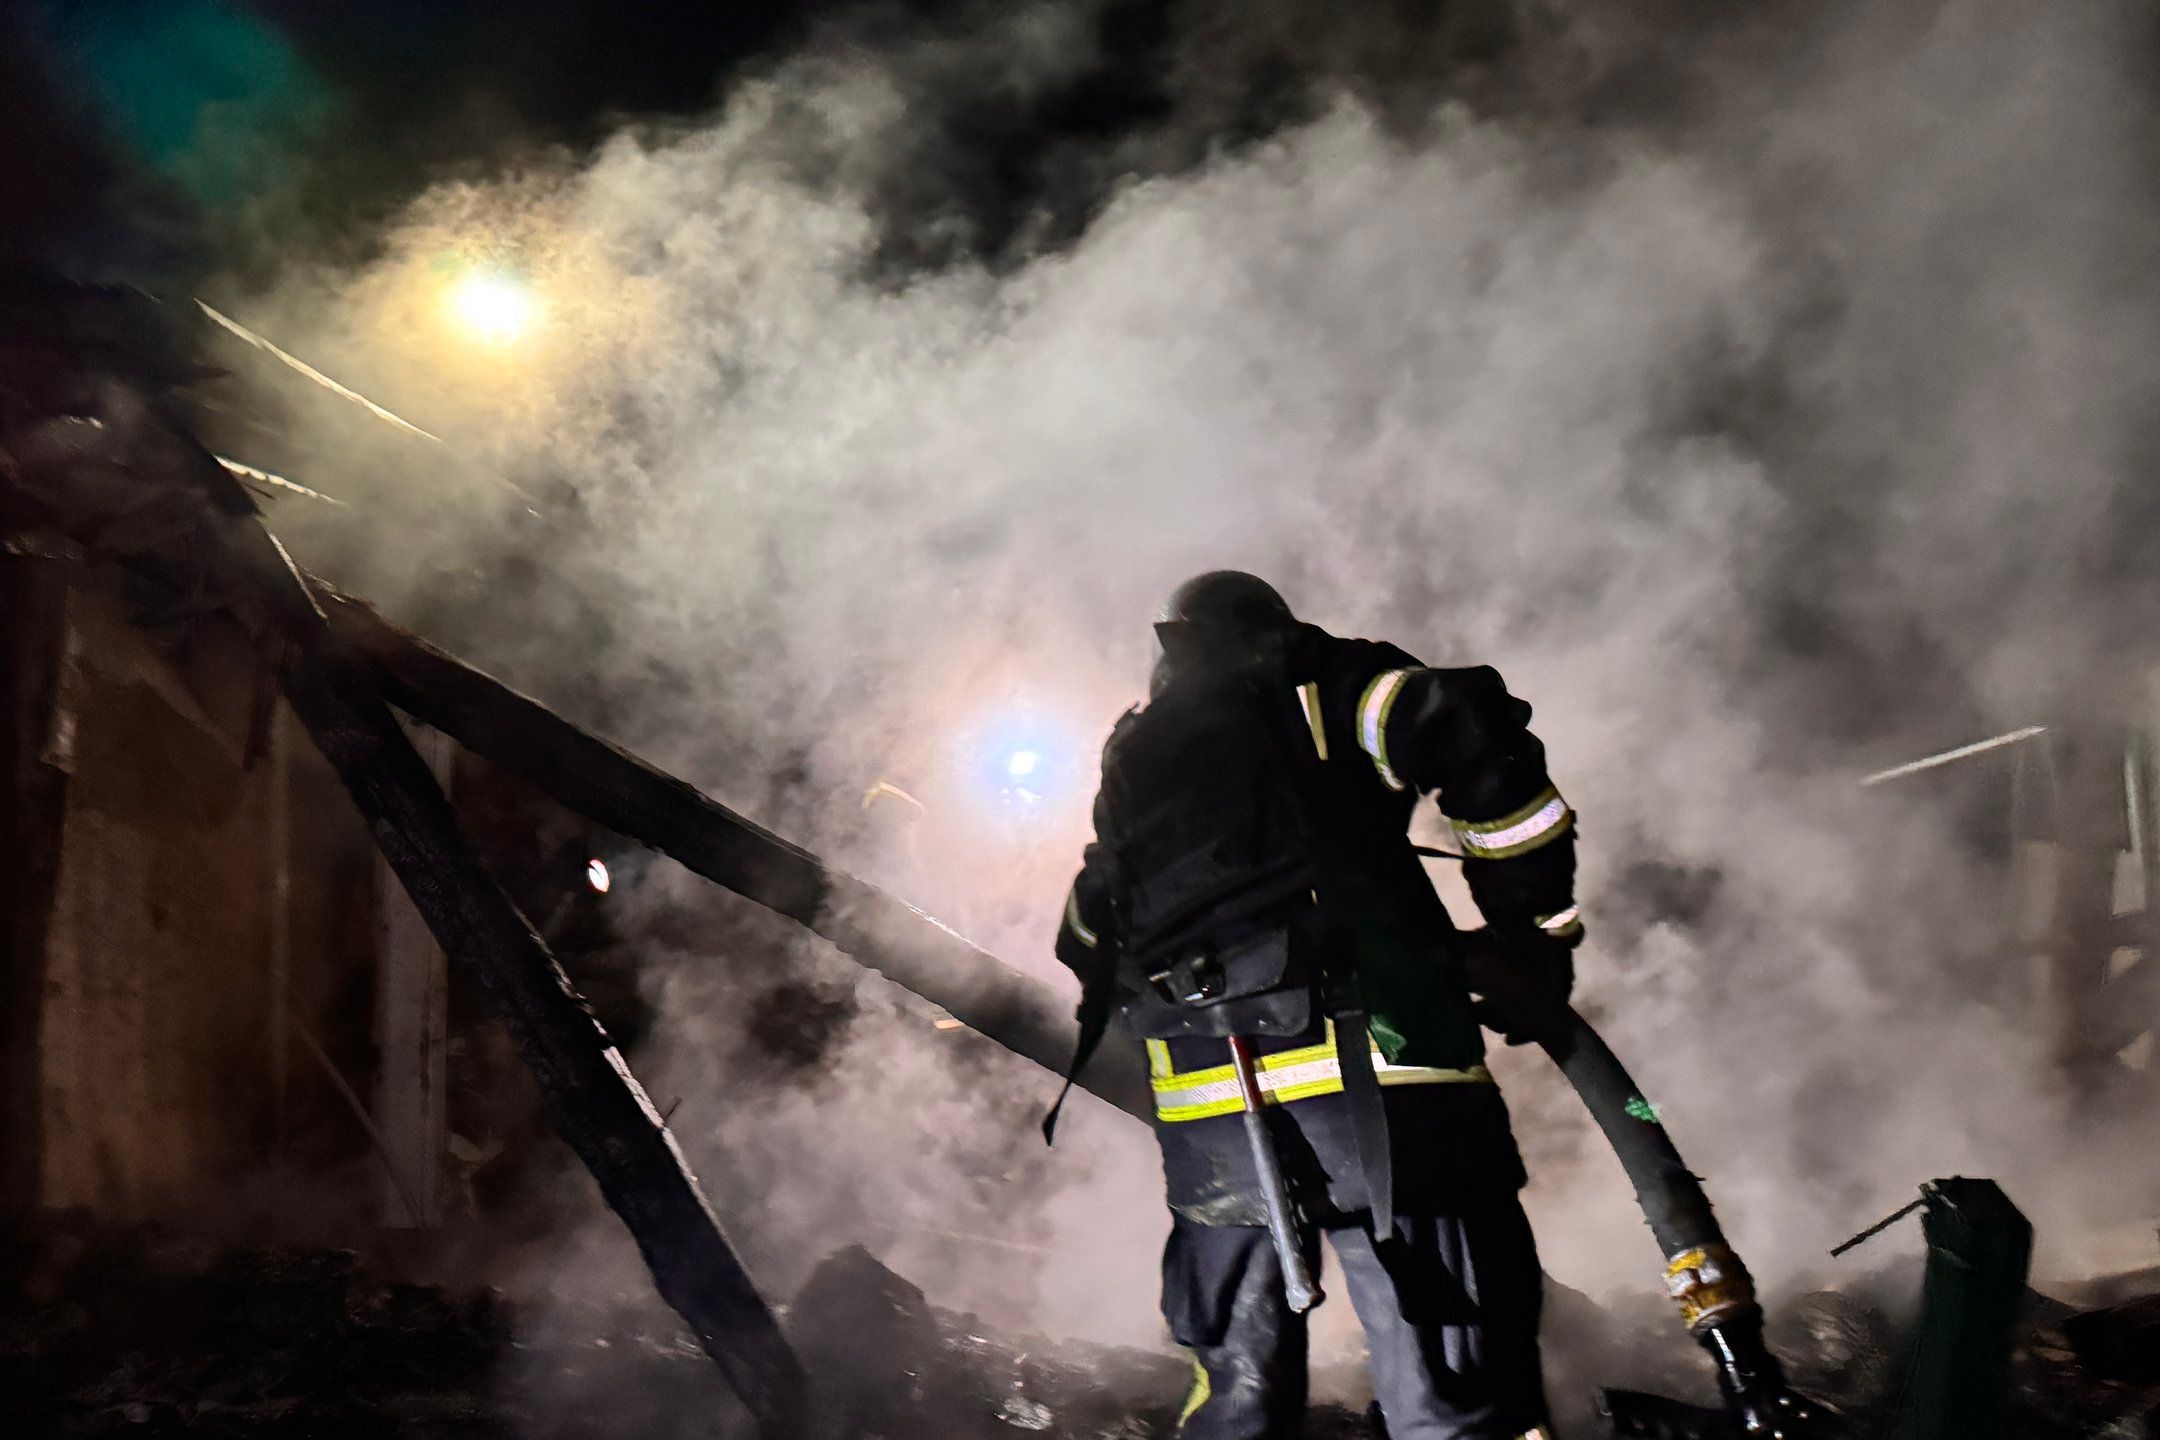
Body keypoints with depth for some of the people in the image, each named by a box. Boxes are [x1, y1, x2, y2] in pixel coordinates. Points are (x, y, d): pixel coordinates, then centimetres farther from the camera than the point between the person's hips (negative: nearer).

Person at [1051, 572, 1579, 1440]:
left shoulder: (1131, 756, 27)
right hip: (1369, 1056, -4)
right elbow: (1470, 732, -5)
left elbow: (1090, 944, 29)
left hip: (1202, 1092, 5)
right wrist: (1532, 926, 2)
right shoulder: (1313, 687, 12)